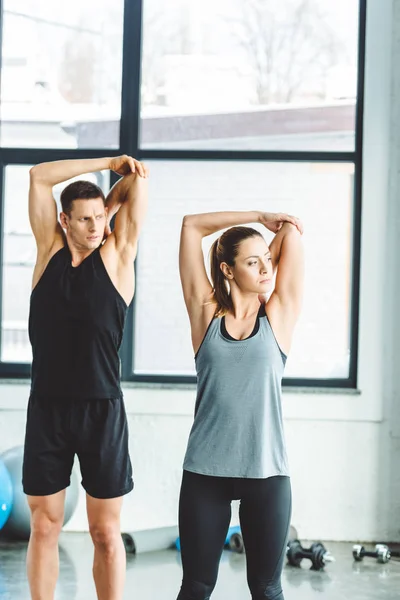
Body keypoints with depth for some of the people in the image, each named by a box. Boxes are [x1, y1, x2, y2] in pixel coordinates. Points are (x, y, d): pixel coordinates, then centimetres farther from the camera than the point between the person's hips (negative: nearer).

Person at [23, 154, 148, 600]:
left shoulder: (116, 256, 2)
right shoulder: (50, 251, 6)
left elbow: (137, 180, 2)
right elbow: (39, 177, 5)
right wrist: (107, 163, 7)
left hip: (101, 410, -1)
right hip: (47, 408, 1)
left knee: (106, 533, 4)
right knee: (44, 526, 6)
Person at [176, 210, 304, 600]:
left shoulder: (278, 315, 4)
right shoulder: (206, 313, 4)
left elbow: (291, 232, 4)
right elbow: (191, 226, 7)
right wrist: (258, 216, 11)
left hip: (266, 470, 0)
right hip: (205, 471, 0)